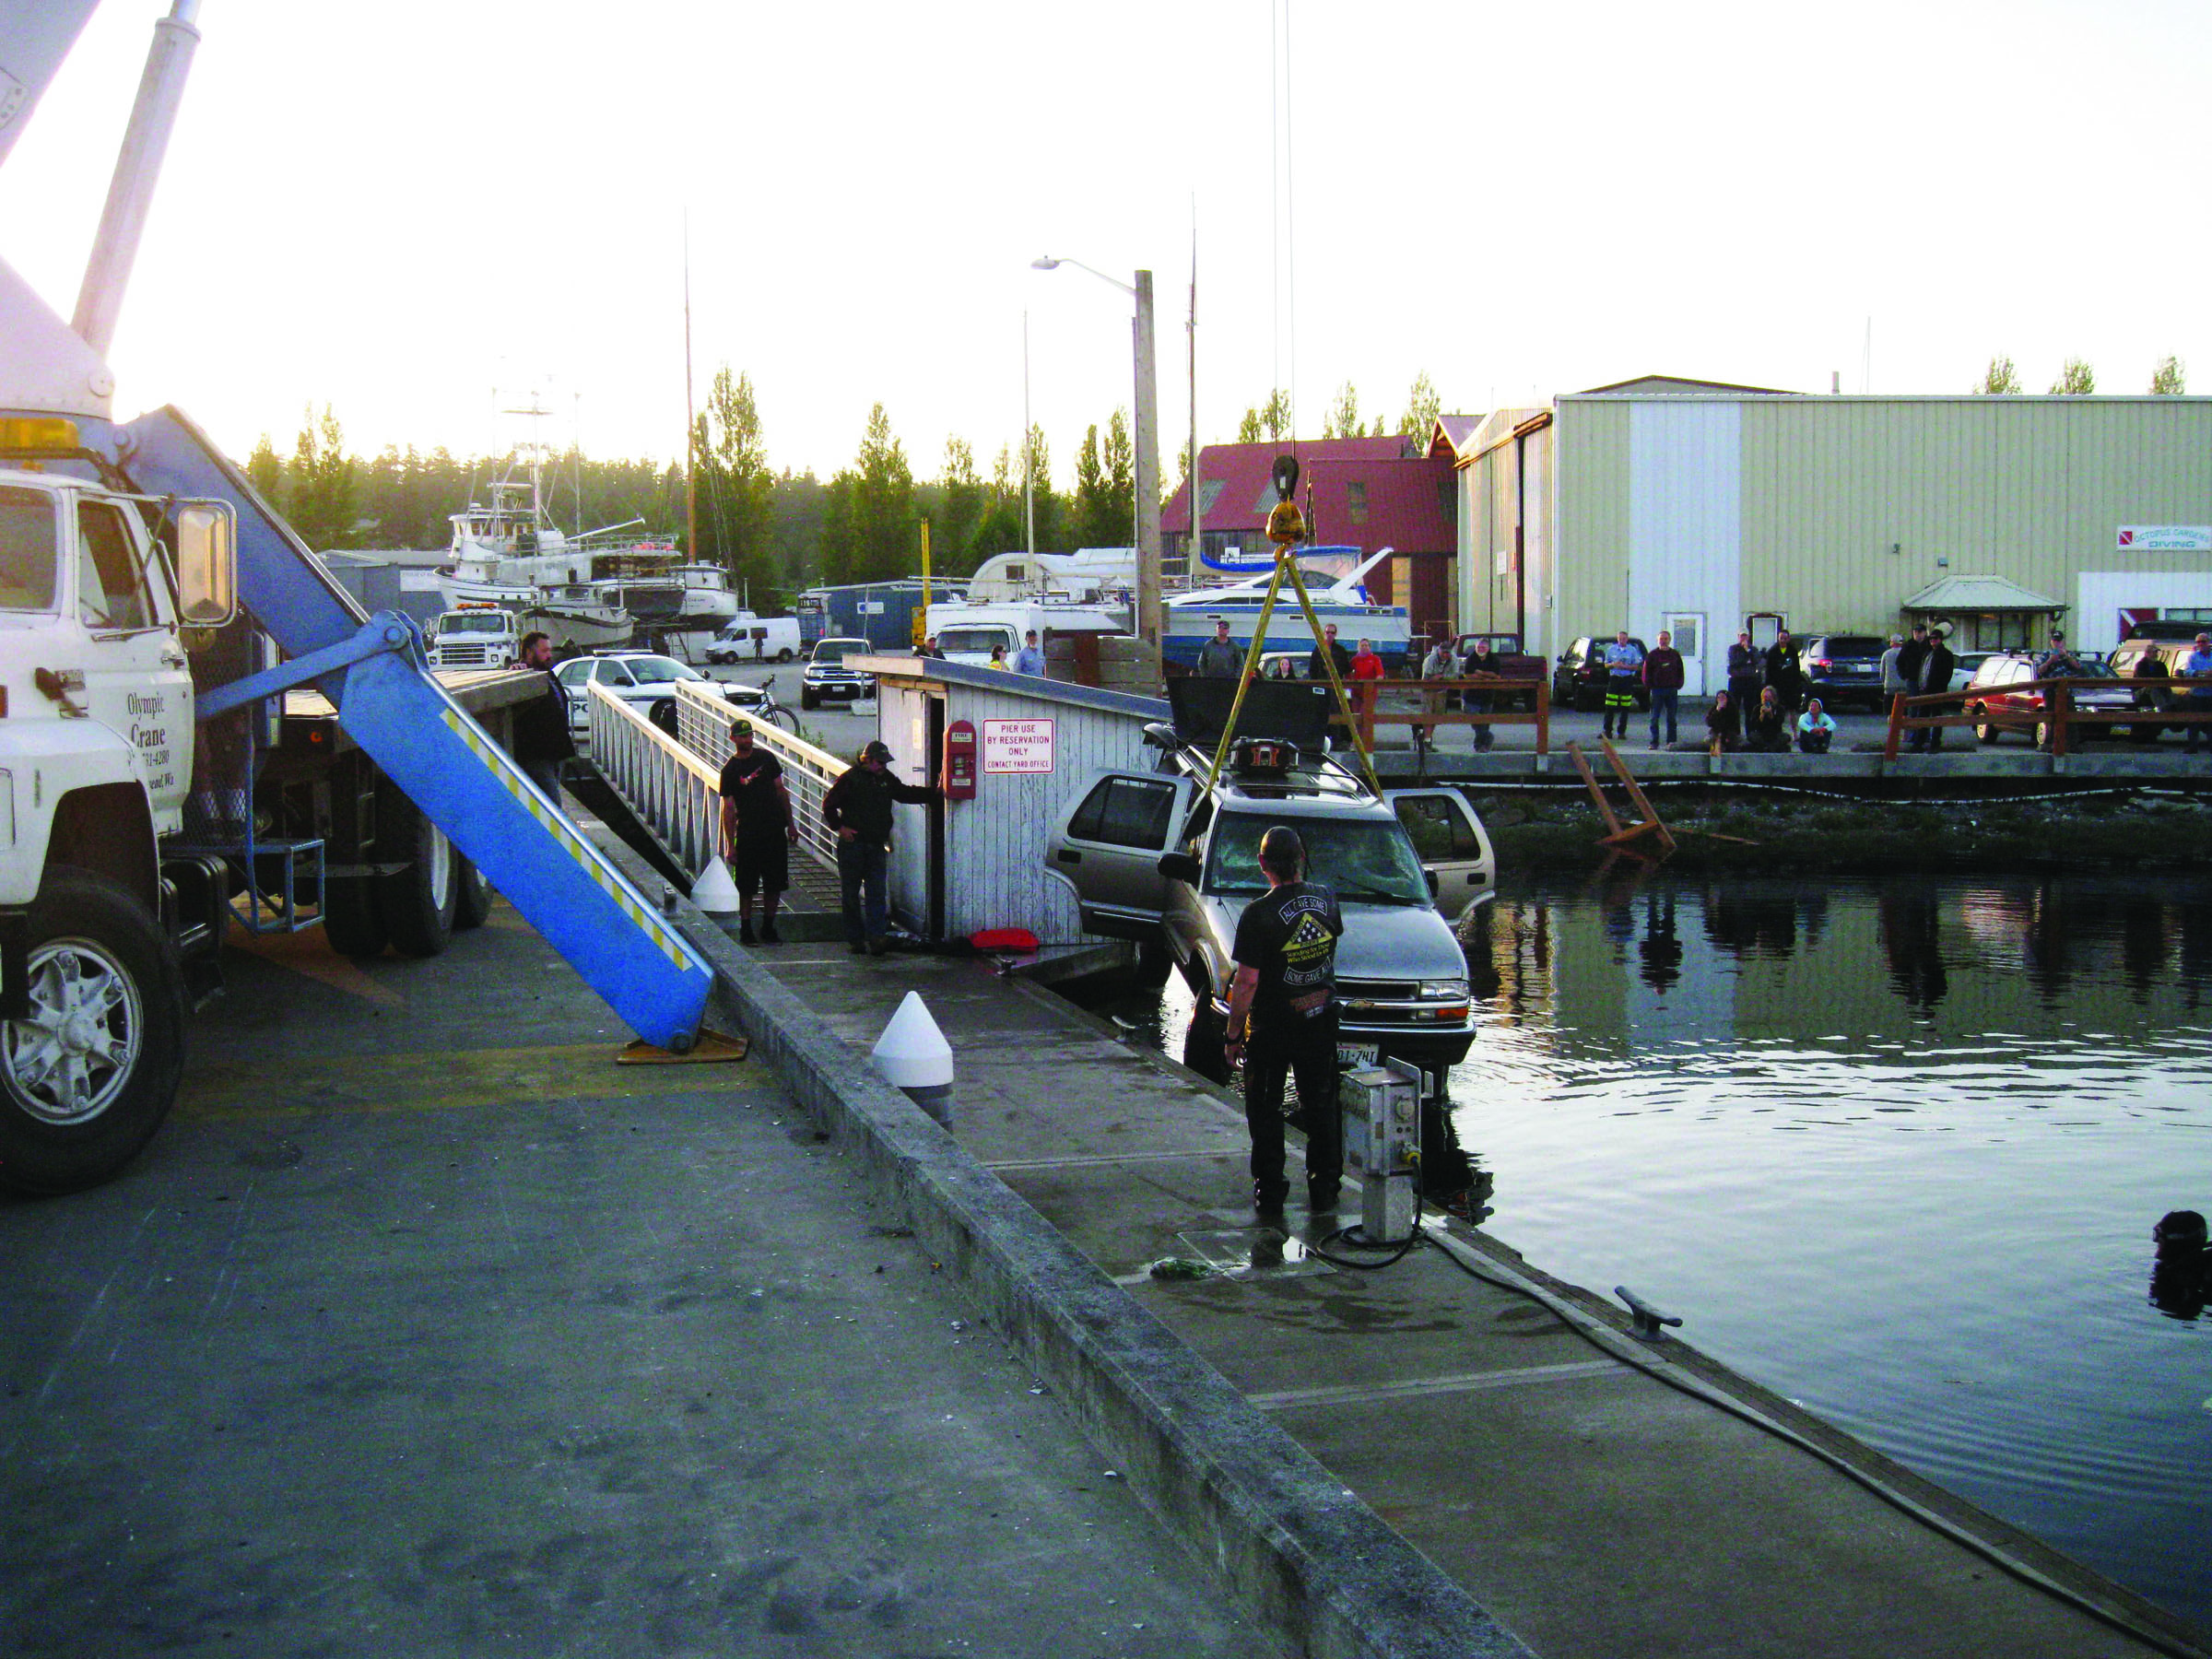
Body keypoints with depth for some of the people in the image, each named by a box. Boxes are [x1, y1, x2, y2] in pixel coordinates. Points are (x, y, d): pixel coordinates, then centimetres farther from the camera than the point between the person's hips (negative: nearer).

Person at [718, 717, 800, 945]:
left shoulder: (766, 758, 6)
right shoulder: (730, 770, -4)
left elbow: (781, 790, 13)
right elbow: (728, 809, -5)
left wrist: (790, 823, 10)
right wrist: (730, 845, -9)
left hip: (775, 830, 3)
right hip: (748, 834, -3)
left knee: (775, 883, 7)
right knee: (746, 887, 1)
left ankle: (768, 928, 19)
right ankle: (746, 930, 12)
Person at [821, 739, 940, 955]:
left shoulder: (886, 779, 13)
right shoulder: (850, 778, -4)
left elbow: (907, 793, 23)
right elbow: (829, 804, -1)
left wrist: (935, 792, 16)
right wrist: (839, 827, -9)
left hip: (876, 846, 4)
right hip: (852, 844, -4)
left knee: (877, 893, -5)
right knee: (850, 894, 2)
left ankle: (876, 937, -8)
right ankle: (855, 939, 9)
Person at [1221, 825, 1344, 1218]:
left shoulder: (1259, 914, -20)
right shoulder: (1327, 900, -4)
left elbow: (1246, 982, -19)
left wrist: (1233, 1034, -9)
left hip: (1272, 1027, -4)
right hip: (1320, 1022, 4)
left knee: (1265, 1110, 10)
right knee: (1321, 1107, 17)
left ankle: (1270, 1192, 12)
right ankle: (1324, 1188, 24)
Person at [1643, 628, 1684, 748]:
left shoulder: (1675, 655, 9)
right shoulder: (1653, 655, 3)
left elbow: (1680, 671, 14)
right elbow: (1646, 671, 3)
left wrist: (1678, 685, 3)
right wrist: (1649, 685, -6)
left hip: (1672, 690, 2)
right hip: (1657, 689, -2)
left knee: (1672, 718, 5)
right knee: (1655, 717, -2)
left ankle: (1672, 741, 11)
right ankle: (1654, 742, 1)